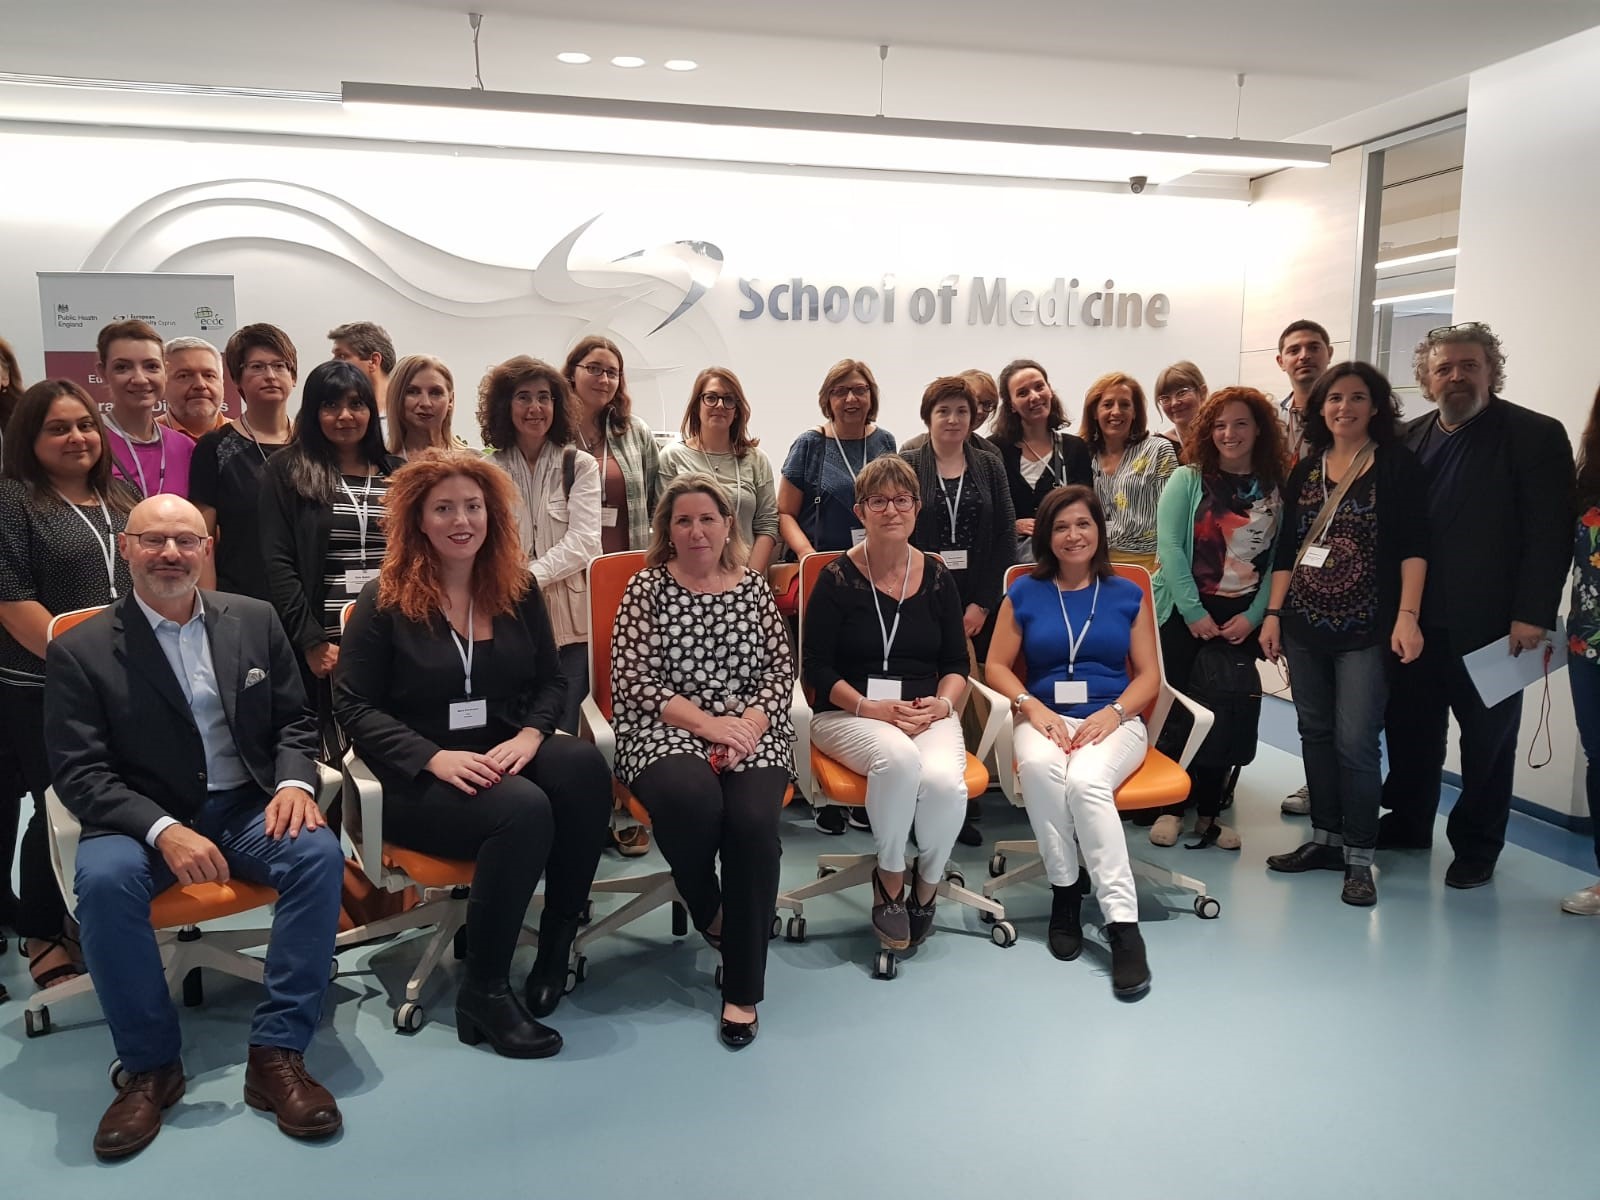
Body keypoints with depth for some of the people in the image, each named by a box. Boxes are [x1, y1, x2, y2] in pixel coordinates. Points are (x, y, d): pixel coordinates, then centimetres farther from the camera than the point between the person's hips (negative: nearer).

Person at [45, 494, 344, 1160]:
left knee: (319, 852, -27)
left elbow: (294, 722, 10)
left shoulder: (255, 620, 6)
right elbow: (79, 773, -7)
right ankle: (149, 1067, -13)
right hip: (141, 819, -1)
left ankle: (277, 1054, -19)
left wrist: (294, 782, -13)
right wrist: (163, 829, -24)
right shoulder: (79, 650, -2)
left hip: (247, 806, 2)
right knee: (104, 879, -33)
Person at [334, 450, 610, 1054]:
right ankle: (483, 992, -17)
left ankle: (558, 944, -15)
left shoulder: (518, 589, 9)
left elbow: (551, 680, 11)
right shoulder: (385, 600, -2)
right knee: (523, 810, -34)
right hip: (417, 779, -4)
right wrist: (435, 757, -20)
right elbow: (354, 706, -5)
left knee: (584, 765, -30)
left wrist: (530, 735, -12)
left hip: (506, 756, 4)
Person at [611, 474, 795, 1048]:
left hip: (751, 731, 2)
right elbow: (631, 680, -4)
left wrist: (746, 727, -13)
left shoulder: (754, 587, 12)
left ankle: (743, 990, -14)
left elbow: (781, 671, 7)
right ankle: (707, 912, 0)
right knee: (691, 797, -35)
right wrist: (707, 723, -15)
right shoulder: (647, 588, 5)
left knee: (754, 819, -29)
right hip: (665, 733, -2)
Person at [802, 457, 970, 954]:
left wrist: (941, 704, -10)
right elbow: (816, 668, -4)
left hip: (927, 713, 3)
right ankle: (890, 877, -8)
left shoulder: (937, 577, 9)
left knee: (943, 780, -30)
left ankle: (927, 884, 2)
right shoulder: (837, 578, -1)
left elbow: (956, 664, 11)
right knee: (899, 757, -36)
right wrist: (871, 708, -16)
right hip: (847, 714, -2)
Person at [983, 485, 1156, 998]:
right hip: (1046, 718, 1)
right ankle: (1065, 888, -20)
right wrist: (1032, 707, -10)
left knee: (1086, 780, -35)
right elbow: (997, 665, 8)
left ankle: (1123, 925, -34)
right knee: (1038, 765, -37)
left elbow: (1149, 674, 8)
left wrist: (1113, 712, -11)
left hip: (1115, 720, -1)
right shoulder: (1025, 593, 11)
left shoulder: (1126, 594, 11)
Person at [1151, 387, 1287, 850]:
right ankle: (1168, 808, 14)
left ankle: (1208, 814, 17)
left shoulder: (1277, 488, 3)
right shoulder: (1187, 479, -2)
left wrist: (1253, 616, -10)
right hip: (1184, 614, -2)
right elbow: (1169, 546, -9)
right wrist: (1193, 612, -14)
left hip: (1240, 620, 2)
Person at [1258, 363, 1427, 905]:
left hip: (1365, 629, -5)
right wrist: (1273, 613, 7)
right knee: (1315, 733, 11)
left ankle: (1359, 856, 5)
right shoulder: (1306, 469, 12)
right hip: (1304, 625, 5)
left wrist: (1407, 615, -14)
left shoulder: (1397, 465, 0)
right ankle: (1325, 838, 22)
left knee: (1355, 741, -6)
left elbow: (1413, 547, -5)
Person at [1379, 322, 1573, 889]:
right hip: (1414, 619, 4)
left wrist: (1533, 614, -16)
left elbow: (1550, 533, -10)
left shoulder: (1536, 436, -5)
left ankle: (1476, 846, 22)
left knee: (1487, 736, 9)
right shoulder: (1411, 438, 8)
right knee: (1409, 726, 13)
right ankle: (1408, 822, 30)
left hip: (1489, 624, -4)